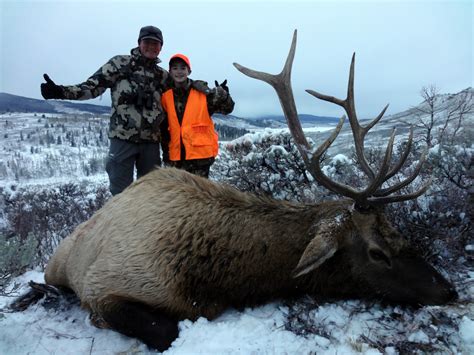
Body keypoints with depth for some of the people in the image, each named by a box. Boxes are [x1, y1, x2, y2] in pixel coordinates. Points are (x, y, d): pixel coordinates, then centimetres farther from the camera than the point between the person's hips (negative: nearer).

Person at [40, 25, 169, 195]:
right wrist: (60, 91, -12)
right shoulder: (120, 63, 4)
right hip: (123, 138, -3)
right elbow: (93, 87, 0)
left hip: (150, 141, 4)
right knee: (121, 193, 0)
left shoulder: (162, 75, 15)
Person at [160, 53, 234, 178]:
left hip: (200, 152, -3)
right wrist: (165, 151, 12)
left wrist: (223, 95, -26)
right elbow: (163, 127, 12)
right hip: (176, 154, 3)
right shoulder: (165, 96, 5)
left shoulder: (202, 92, -4)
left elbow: (227, 108, -5)